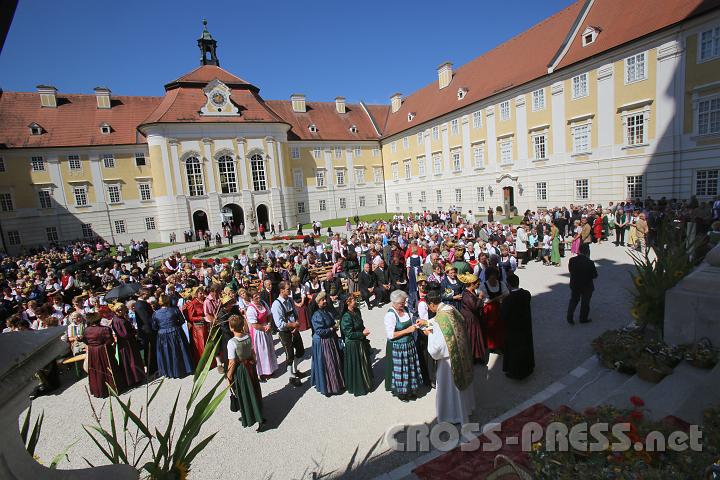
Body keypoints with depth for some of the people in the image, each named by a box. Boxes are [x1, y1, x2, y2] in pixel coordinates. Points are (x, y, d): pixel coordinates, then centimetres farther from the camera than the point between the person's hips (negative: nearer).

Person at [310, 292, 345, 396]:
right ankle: (327, 387, 22)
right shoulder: (317, 315, -22)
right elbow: (320, 331, -24)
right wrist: (332, 328, -15)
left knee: (335, 362, 19)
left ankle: (336, 383, 36)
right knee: (326, 365, 5)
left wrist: (334, 328, 0)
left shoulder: (328, 312, 3)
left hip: (332, 340, 8)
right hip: (322, 343, -8)